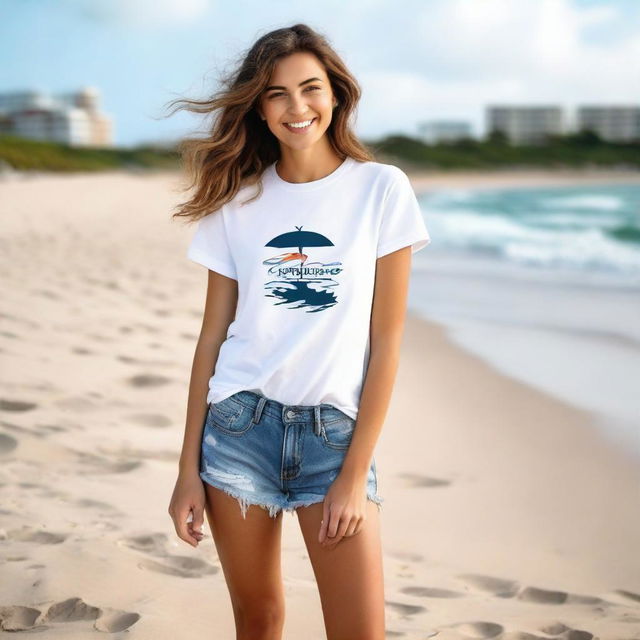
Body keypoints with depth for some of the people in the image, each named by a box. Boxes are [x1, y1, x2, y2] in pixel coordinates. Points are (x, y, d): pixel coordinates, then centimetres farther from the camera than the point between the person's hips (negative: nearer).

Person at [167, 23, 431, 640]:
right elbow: (213, 333, 5)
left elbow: (385, 340, -5)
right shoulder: (238, 200, 3)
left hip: (336, 432, -1)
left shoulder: (381, 189, -4)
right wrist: (188, 467, 3)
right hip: (240, 426, 2)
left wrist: (354, 475, -8)